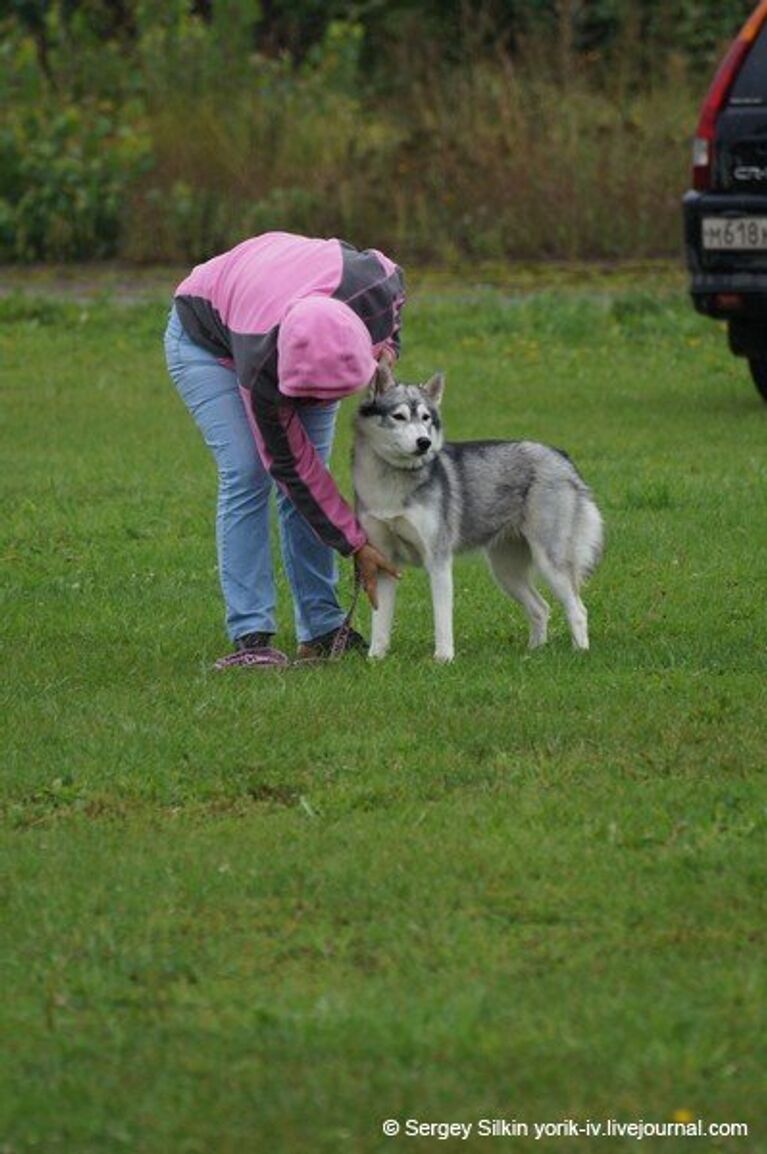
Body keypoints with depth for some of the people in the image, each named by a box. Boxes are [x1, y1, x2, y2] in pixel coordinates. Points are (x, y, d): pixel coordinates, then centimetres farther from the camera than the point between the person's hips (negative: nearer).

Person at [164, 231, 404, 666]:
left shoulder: (377, 287, -35)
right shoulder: (263, 370, -43)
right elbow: (291, 465, -29)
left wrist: (388, 349, -20)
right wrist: (356, 547, -25)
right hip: (207, 337, -5)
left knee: (312, 470, -4)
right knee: (247, 474, -20)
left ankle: (322, 629, 0)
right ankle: (251, 635, -19)